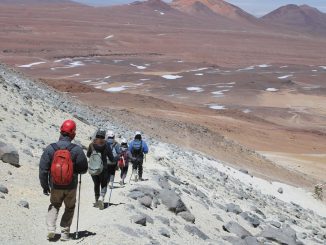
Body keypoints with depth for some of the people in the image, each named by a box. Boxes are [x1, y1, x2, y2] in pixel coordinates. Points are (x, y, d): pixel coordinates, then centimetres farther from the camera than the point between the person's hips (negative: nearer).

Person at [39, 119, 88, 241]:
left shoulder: (50, 149, -10)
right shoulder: (77, 150, -15)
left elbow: (43, 169, -6)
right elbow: (84, 169, -6)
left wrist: (45, 186, 4)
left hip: (55, 186, 1)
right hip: (71, 187, -1)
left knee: (54, 205, 25)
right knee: (69, 208, 20)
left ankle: (51, 228, 7)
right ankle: (65, 233, 17)